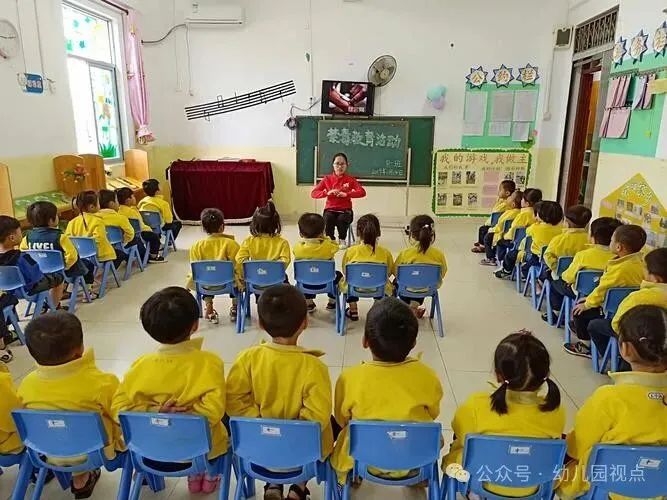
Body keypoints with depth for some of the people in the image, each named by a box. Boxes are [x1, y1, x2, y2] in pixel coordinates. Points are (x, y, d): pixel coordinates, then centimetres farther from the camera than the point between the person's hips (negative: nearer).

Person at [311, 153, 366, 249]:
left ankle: (342, 239, -5)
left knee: (342, 219, -34)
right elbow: (313, 193, -2)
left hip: (345, 210, 0)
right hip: (330, 209, 1)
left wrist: (346, 194, -24)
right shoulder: (327, 179, 5)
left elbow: (362, 192, -12)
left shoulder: (350, 179, 3)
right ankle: (331, 240, -7)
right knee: (328, 218, -34)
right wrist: (327, 192, -18)